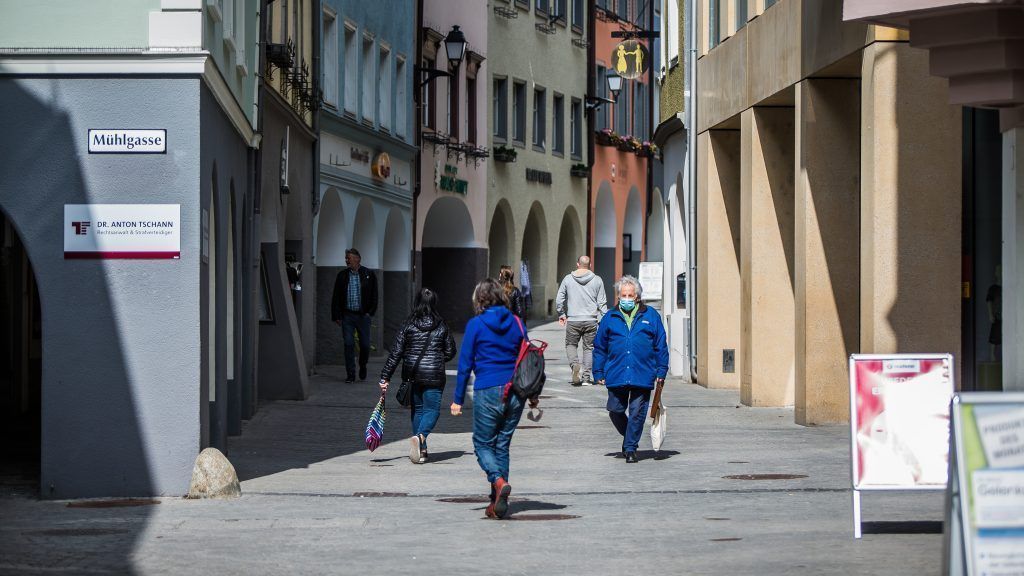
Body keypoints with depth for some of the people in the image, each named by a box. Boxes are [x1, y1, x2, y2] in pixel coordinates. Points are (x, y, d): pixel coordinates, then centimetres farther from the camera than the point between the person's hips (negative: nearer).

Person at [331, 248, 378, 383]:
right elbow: (336, 297, 7)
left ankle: (363, 366, 30)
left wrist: (370, 312, -3)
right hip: (347, 315, 1)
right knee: (349, 344, -3)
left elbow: (374, 295, 5)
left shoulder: (368, 275, 1)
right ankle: (351, 374, 2)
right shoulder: (342, 276, 5)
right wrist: (337, 316, 1)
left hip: (363, 315, -1)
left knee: (365, 344, 3)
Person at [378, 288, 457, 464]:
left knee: (417, 409, 16)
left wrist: (385, 377, 0)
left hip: (412, 375, 2)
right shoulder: (441, 326, -1)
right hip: (434, 376, -2)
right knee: (432, 409, 0)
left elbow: (396, 352, -3)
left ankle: (421, 450, 17)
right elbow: (450, 351, 7)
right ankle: (421, 435, -29)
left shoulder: (408, 325, -2)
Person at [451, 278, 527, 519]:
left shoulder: (476, 325, -5)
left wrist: (458, 399, 1)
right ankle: (498, 502, 7)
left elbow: (465, 364, -4)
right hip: (514, 392, 4)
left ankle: (499, 481, -21)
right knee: (502, 445, 12)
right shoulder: (516, 323, 7)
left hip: (488, 391, -4)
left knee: (483, 444, 7)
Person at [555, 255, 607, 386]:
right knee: (589, 348, 9)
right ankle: (586, 377, 6)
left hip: (573, 321, 0)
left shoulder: (568, 279, 0)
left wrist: (561, 314, 19)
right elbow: (602, 303, 1)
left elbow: (559, 299, 5)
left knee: (571, 345, 15)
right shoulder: (597, 280, 0)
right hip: (591, 320, 1)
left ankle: (575, 364, -11)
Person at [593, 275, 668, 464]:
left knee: (637, 413, -2)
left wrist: (661, 372, 3)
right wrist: (599, 373, 7)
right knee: (615, 411, 4)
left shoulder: (650, 316, 6)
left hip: (642, 375, -2)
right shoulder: (610, 318, 9)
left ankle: (630, 448, 8)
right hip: (616, 375, 2)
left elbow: (661, 346, 8)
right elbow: (599, 347, 13)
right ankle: (629, 438, 29)